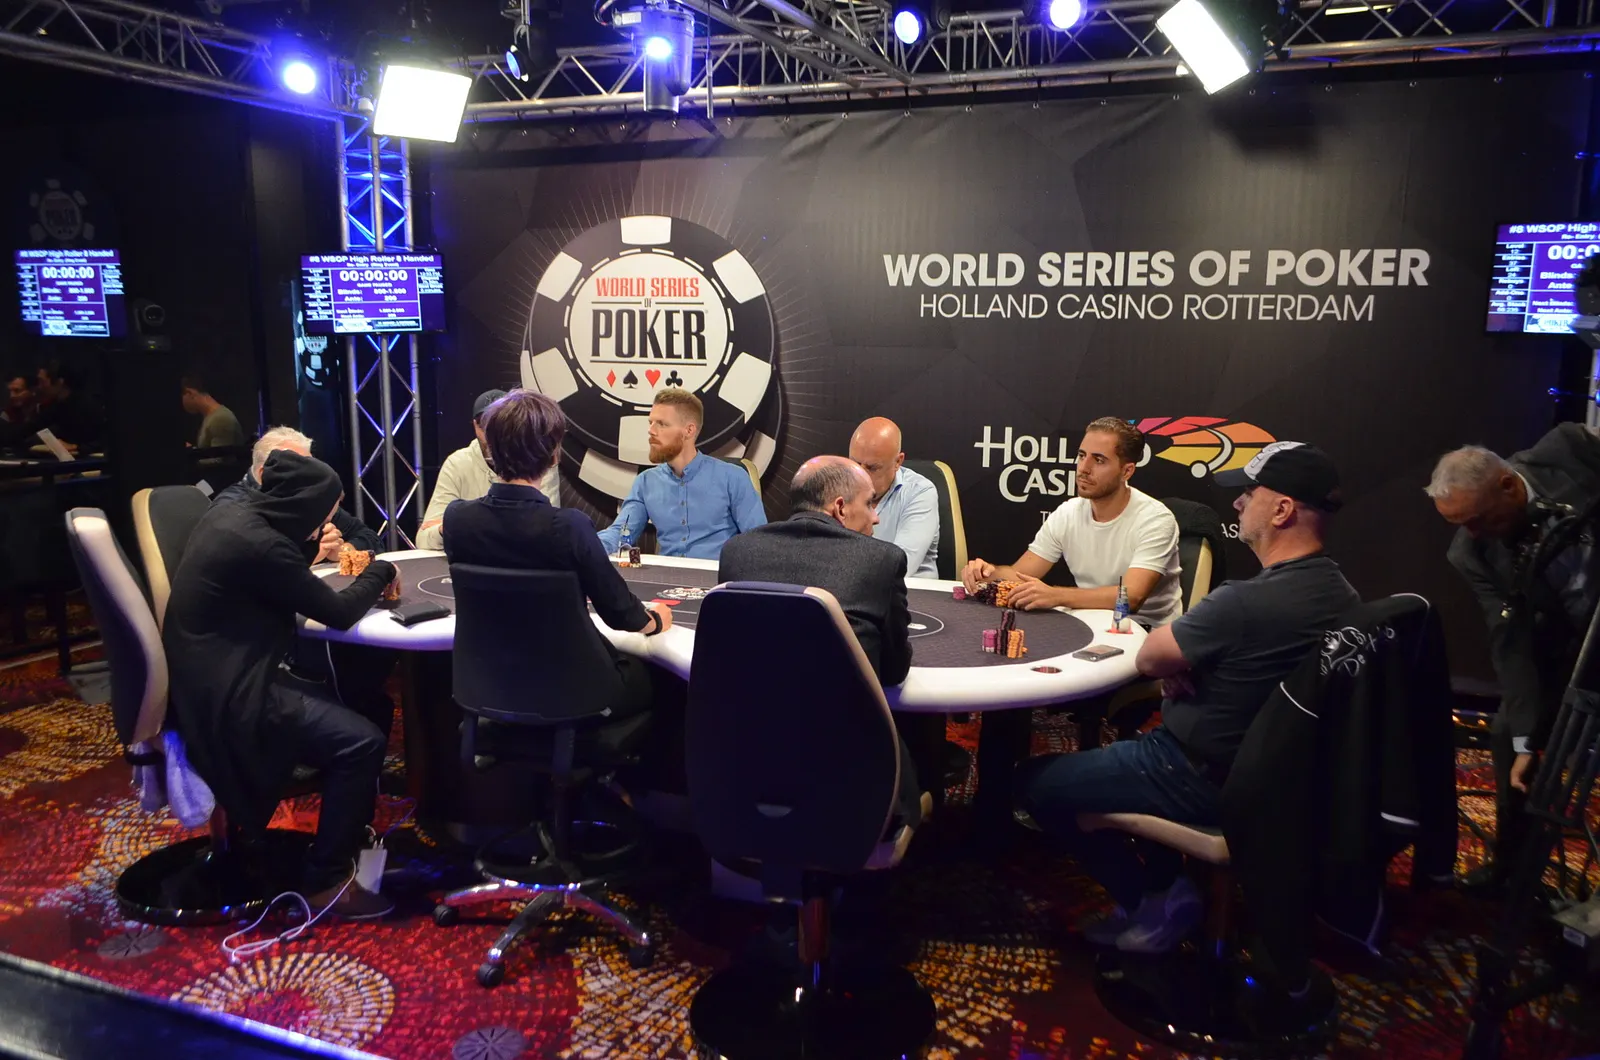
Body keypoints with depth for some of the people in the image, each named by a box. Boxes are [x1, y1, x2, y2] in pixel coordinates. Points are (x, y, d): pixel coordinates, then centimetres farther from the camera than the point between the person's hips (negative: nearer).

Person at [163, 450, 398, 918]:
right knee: (360, 741, -14)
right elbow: (339, 613, -15)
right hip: (226, 695, -10)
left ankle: (342, 833, 22)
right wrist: (381, 570, 0)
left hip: (212, 676, 10)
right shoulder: (260, 544, -23)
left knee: (343, 697, 13)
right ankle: (326, 882, -1)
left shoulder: (230, 515, 5)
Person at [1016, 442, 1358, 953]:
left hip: (1206, 780, -9)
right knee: (1140, 729, 34)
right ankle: (1164, 878, 24)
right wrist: (1181, 659, -4)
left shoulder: (1246, 602, -31)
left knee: (1034, 781, 0)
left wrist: (1172, 662, 2)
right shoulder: (1339, 593, -1)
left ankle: (1153, 901, 10)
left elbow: (1148, 658, -17)